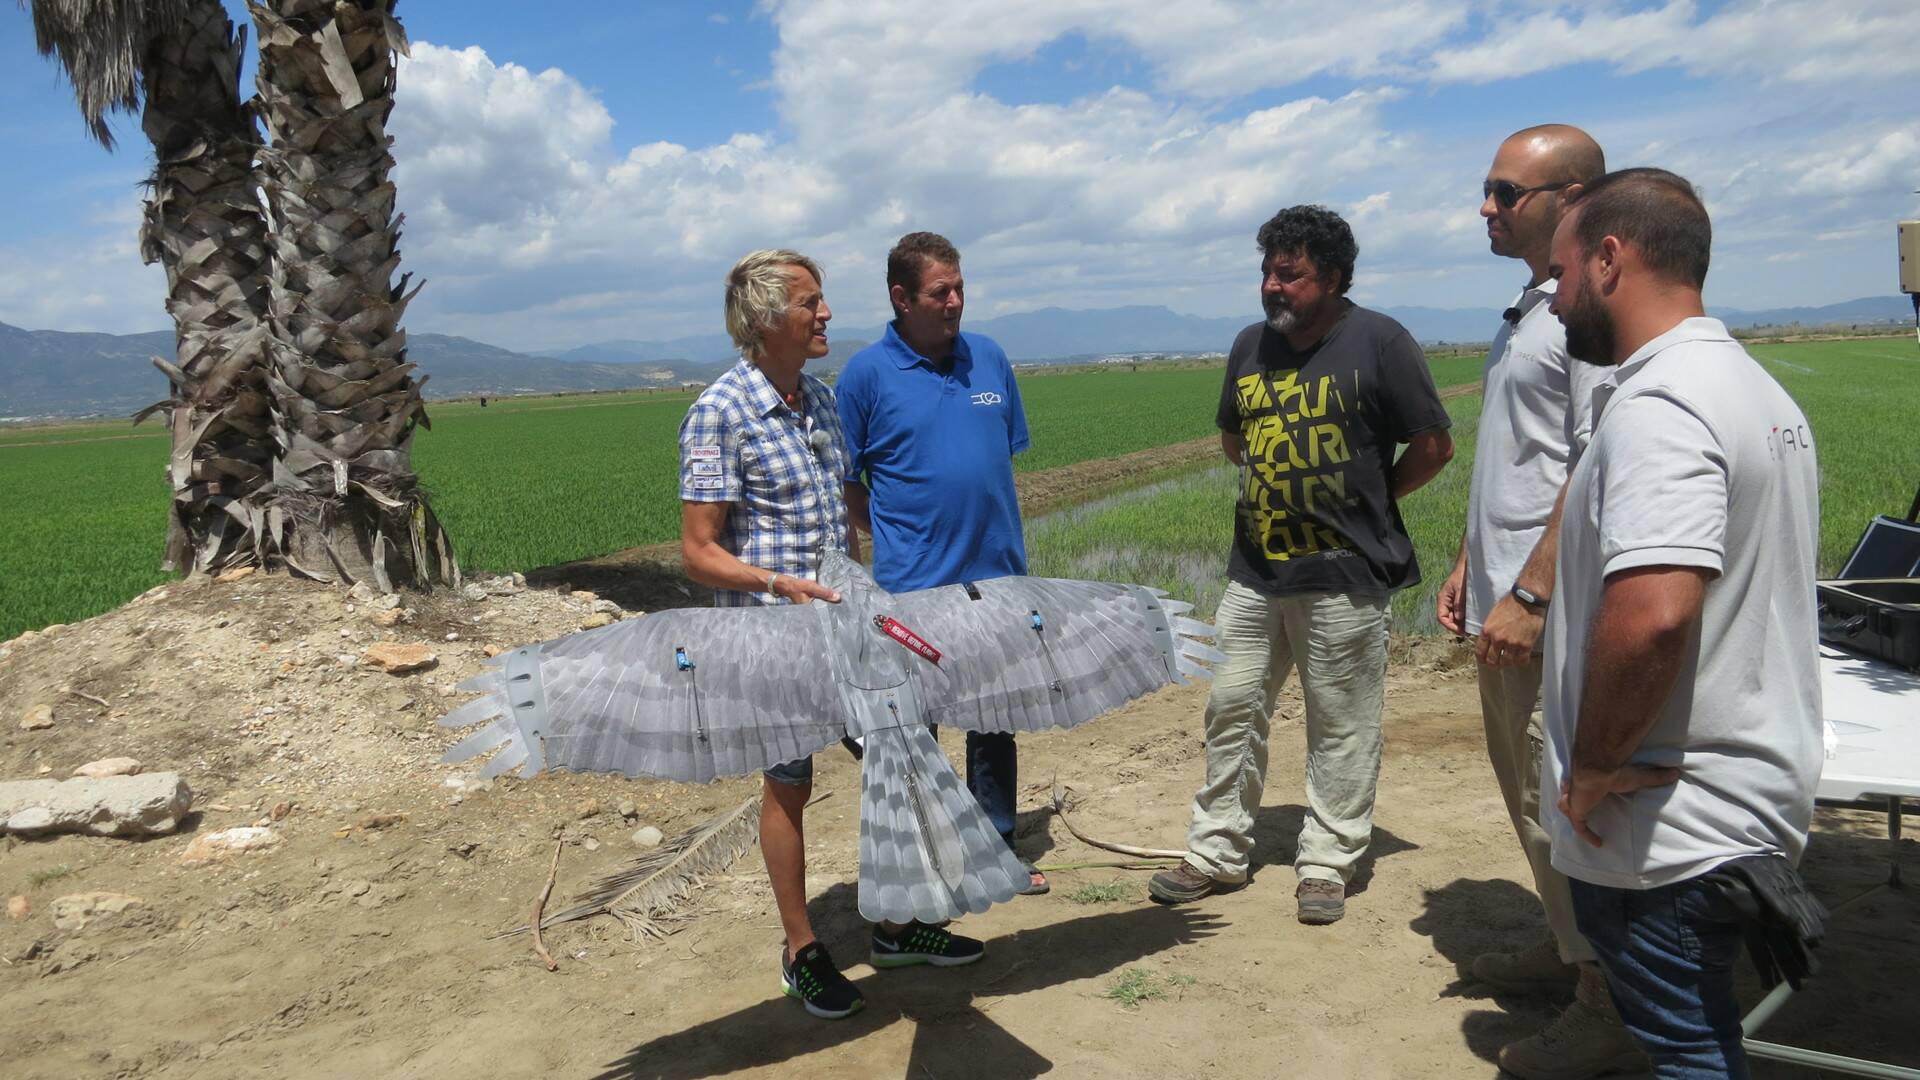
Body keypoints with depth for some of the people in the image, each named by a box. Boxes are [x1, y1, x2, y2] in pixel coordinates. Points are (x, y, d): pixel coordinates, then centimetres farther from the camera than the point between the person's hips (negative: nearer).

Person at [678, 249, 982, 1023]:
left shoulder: (820, 397, 7)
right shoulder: (719, 415, -16)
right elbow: (698, 552, -16)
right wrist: (781, 584, -30)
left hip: (844, 623, 7)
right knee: (789, 787, 8)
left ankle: (895, 925, 31)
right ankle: (802, 952, 26)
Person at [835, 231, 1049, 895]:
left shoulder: (989, 359, 5)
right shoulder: (867, 374, -8)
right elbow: (844, 483, -2)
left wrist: (1003, 541, 9)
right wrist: (896, 540, -3)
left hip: (997, 575, 5)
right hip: (915, 585, -4)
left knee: (996, 721, 16)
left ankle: (997, 848, 31)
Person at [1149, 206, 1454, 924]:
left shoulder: (1379, 342, -8)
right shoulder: (1251, 346, 9)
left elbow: (1433, 447, -4)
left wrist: (1367, 502, 1)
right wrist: (1275, 488, 12)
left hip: (1343, 574, -6)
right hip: (1255, 568, 6)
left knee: (1341, 726, 4)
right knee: (1232, 707, 9)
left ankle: (1327, 864, 18)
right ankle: (1217, 854, 21)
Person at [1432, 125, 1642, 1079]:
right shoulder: (1528, 309, 15)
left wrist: (1530, 594, -23)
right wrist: (1468, 565, 20)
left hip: (1552, 615, -10)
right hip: (1506, 605, 10)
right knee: (1527, 785, 19)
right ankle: (1567, 943, 36)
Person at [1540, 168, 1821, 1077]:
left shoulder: (1657, 406, -22)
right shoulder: (1755, 388, 12)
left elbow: (1651, 613, -35)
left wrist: (1595, 764, -21)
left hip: (1670, 824, -10)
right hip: (1756, 794, 10)